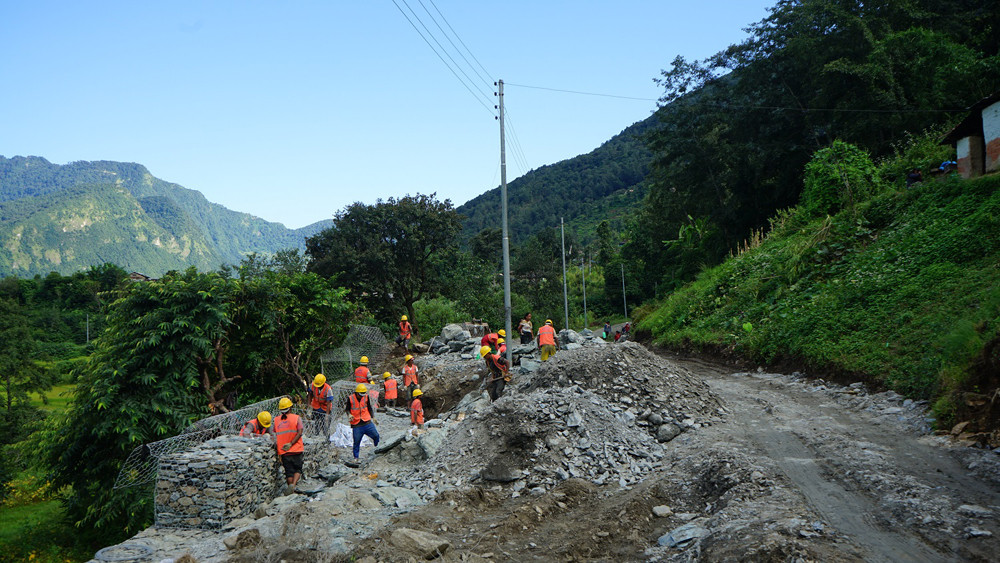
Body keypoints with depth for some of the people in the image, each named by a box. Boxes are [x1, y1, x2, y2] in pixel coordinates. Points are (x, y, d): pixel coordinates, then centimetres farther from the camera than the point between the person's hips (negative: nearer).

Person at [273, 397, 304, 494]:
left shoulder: (276, 420, 6)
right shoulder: (296, 418, -2)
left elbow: (275, 435, 7)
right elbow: (299, 433, -14)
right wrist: (291, 444, -13)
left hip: (283, 451, 2)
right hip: (296, 450, -2)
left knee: (289, 472, 11)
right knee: (298, 469, 9)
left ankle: (291, 488, 13)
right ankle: (293, 484, -14)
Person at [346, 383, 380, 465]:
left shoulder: (366, 397, 5)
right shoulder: (350, 398, -4)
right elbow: (347, 409, 5)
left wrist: (373, 417, 11)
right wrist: (349, 414, -15)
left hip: (367, 423, 3)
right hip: (356, 425, -2)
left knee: (376, 436, -3)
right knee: (356, 442, 1)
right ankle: (356, 458, 14)